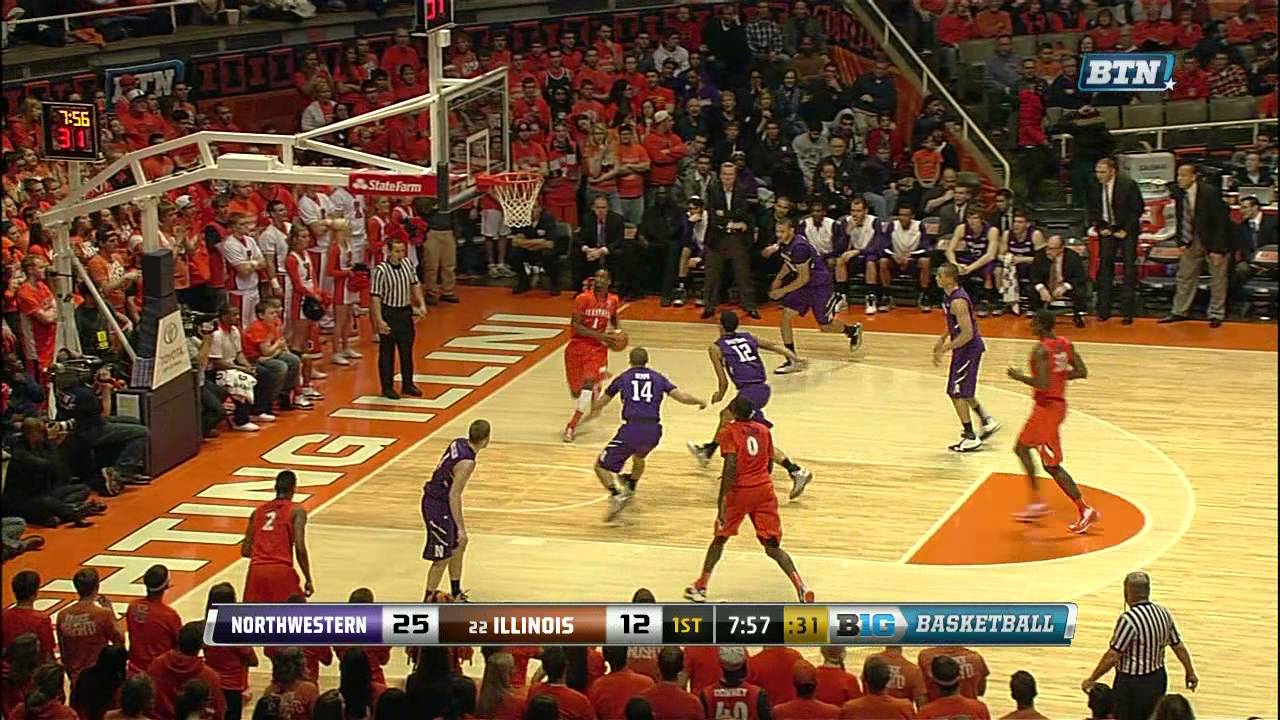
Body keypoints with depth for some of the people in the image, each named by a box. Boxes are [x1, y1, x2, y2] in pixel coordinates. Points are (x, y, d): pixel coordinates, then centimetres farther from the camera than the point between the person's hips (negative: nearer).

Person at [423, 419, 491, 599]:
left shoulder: (459, 443, -1)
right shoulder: (467, 462, -27)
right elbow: (454, 495, -27)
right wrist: (461, 528, -24)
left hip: (438, 498, 10)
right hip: (438, 506, -10)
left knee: (458, 545, 22)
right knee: (443, 557, -3)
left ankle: (456, 594, 35)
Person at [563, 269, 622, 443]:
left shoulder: (613, 301, 2)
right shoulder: (583, 299, -11)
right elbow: (576, 326, -16)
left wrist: (617, 331, 5)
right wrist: (598, 335, -23)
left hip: (598, 348, 1)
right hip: (577, 345, -1)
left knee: (589, 383, -22)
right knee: (576, 391, 8)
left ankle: (572, 426, -16)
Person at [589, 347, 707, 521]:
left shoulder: (623, 377, 14)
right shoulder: (658, 378, 16)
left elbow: (601, 402, 25)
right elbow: (682, 397, 7)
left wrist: (593, 412, 49)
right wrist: (700, 402, 29)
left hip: (631, 428, -4)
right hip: (654, 431, 4)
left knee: (601, 466, 7)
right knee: (639, 457, 39)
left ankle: (617, 495, -17)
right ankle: (630, 489, 53)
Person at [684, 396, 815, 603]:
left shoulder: (729, 432, -5)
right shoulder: (764, 430, 10)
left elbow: (731, 466, -17)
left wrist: (721, 500, -18)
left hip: (740, 492, -3)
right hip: (764, 490, 3)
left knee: (720, 538, 17)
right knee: (772, 546, 3)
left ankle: (700, 587, 21)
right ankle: (801, 587, -15)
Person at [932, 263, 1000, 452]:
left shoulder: (958, 302, -25)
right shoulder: (949, 295, 5)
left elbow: (967, 334, -27)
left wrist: (944, 349, -23)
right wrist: (943, 339, 14)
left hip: (968, 349, -10)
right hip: (965, 349, 10)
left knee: (958, 393, -4)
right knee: (963, 392, 22)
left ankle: (971, 438, 3)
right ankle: (987, 422, 33)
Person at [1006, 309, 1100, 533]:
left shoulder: (1041, 351, -21)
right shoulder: (1065, 344, 4)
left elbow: (1042, 385, -28)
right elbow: (1082, 372, 6)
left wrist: (1020, 377, -13)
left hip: (1047, 408, -10)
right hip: (1058, 403, 10)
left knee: (1052, 465, -2)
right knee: (1022, 447, 23)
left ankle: (1085, 511, -3)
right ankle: (1037, 502, 25)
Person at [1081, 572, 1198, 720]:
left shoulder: (1129, 619, -23)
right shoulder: (1163, 613, 0)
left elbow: (1112, 656, -21)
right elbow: (1179, 647, 8)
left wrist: (1091, 679, -11)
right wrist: (1190, 672, 23)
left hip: (1133, 684, -8)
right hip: (1158, 679, 8)